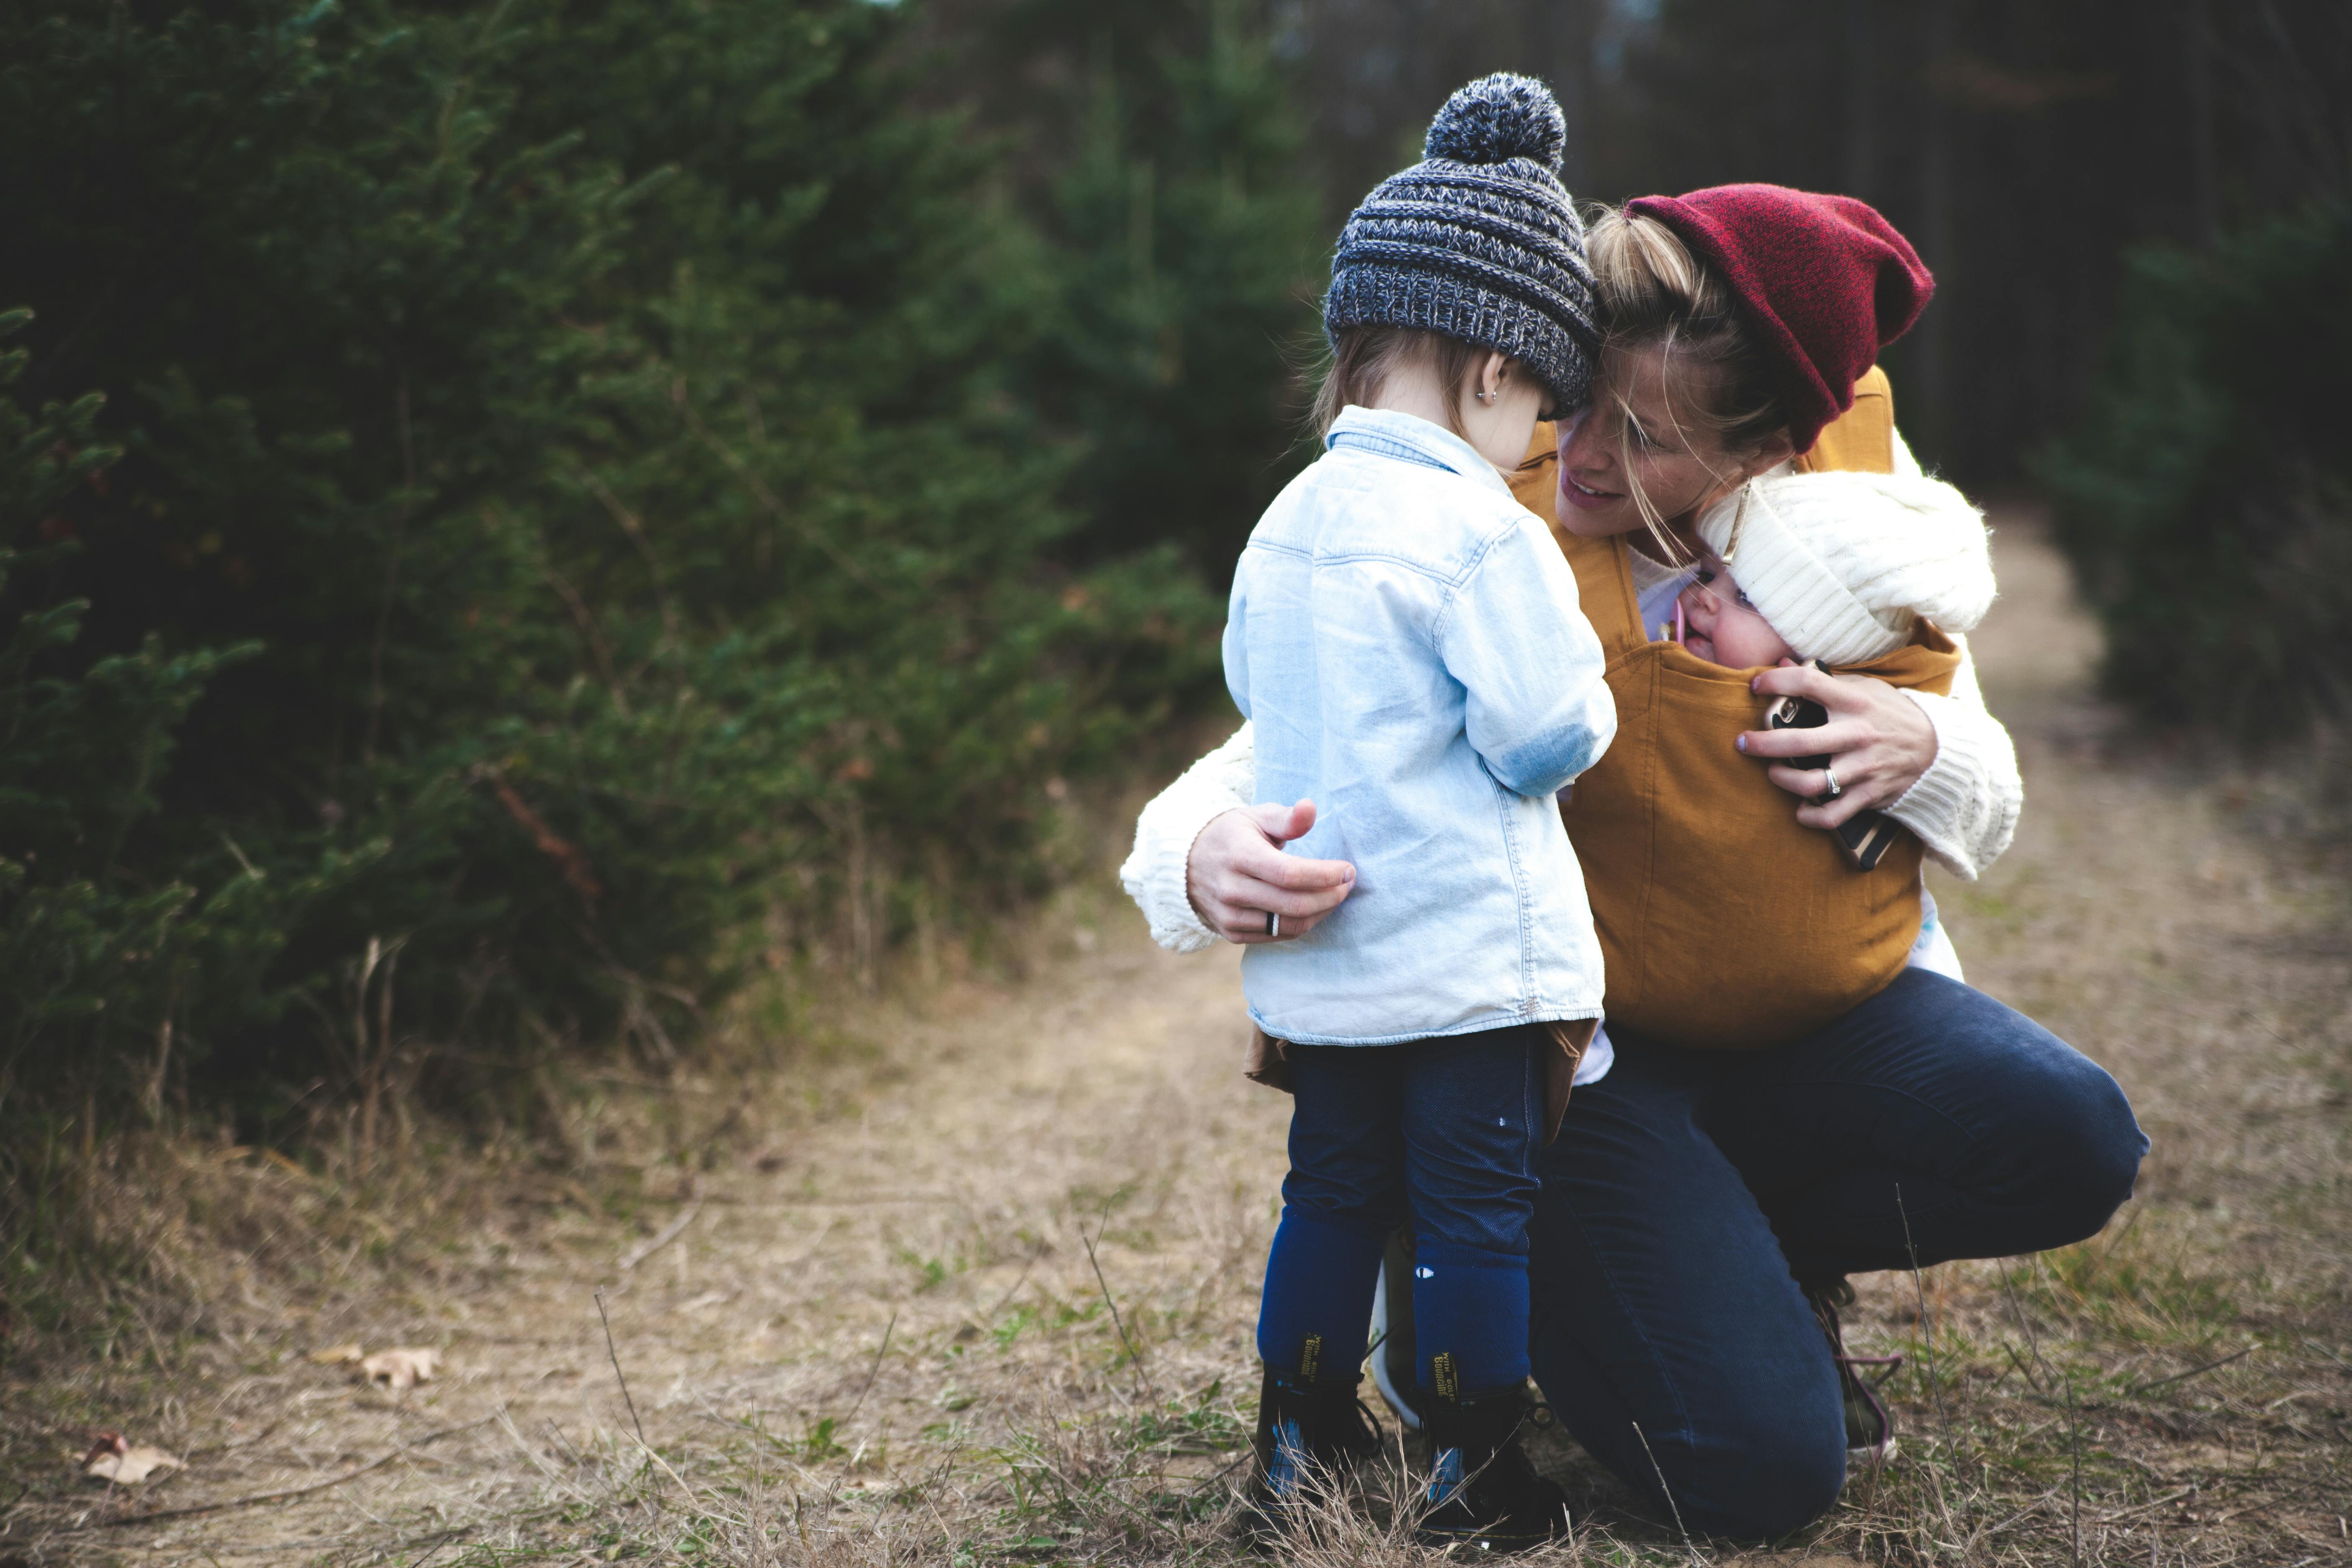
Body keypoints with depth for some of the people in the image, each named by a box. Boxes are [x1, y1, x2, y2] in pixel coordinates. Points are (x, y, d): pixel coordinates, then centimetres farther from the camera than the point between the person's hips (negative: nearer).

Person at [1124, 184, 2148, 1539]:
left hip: (1806, 1001, 4)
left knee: (2067, 1141, -24)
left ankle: (1754, 1254, 7)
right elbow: (1246, 778, -16)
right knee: (1762, 1464, -21)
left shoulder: (1851, 497, -5)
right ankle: (1508, 1274, 12)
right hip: (1576, 1049, -4)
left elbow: (1990, 807, 7)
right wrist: (1212, 857, -41)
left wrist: (1919, 751, -19)